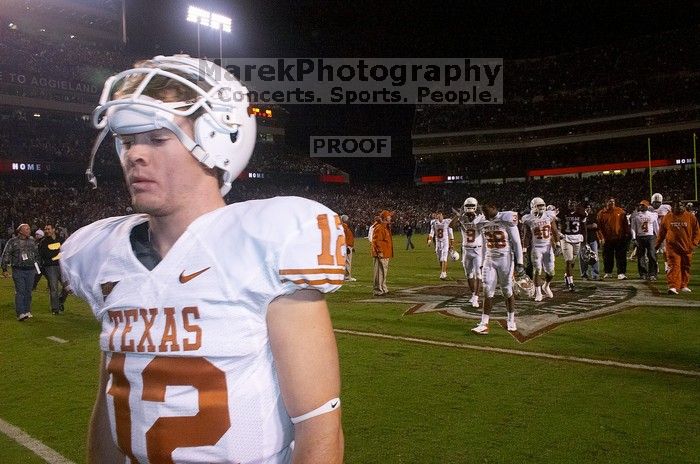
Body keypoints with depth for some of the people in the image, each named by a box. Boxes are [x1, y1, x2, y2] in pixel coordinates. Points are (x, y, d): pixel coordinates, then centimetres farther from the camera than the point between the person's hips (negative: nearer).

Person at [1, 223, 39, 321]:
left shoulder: (32, 241, 12)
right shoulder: (13, 241, -1)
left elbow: (36, 254, 23)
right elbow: (5, 255, 1)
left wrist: (37, 267, 21)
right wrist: (4, 269, -3)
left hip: (30, 270, 4)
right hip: (18, 270, -4)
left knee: (28, 292, 8)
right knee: (20, 292, -10)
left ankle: (27, 311, 18)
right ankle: (20, 313, -13)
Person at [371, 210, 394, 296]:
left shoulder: (386, 227, 17)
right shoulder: (379, 228, -16)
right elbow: (377, 241, -22)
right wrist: (380, 252, -24)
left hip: (386, 254, 11)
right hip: (381, 254, -11)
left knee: (384, 271, 17)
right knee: (380, 272, -7)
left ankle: (383, 289, 27)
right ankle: (378, 290, -3)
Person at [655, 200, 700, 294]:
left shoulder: (690, 216, 1)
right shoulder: (667, 217, 3)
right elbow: (662, 232, 12)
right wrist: (658, 244, 13)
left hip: (687, 247, 2)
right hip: (672, 247, -1)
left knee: (685, 267, 12)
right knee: (673, 266, -10)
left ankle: (684, 285, 26)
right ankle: (672, 286, -15)